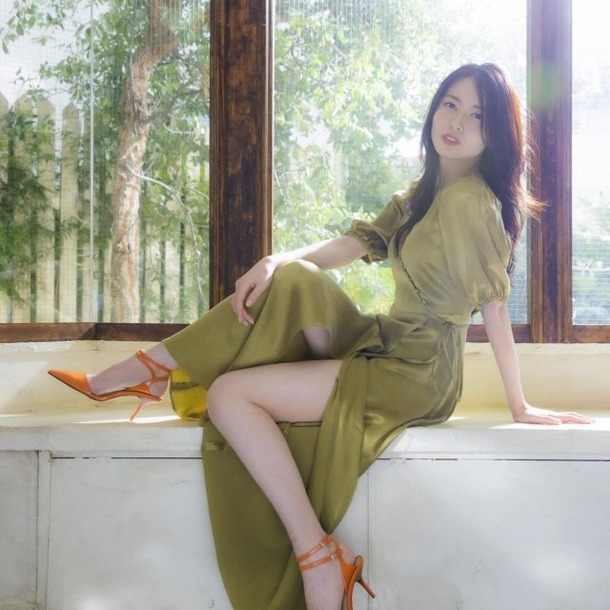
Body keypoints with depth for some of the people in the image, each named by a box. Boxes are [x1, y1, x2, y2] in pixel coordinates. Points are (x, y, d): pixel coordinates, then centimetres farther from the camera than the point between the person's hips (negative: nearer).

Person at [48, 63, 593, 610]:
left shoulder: (471, 200, -14)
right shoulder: (421, 196, 14)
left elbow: (493, 304, -14)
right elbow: (345, 247, 8)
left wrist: (520, 408, -9)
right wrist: (273, 262, -10)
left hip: (416, 375, -9)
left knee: (231, 394, -13)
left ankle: (317, 555, -14)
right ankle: (153, 367, -1)